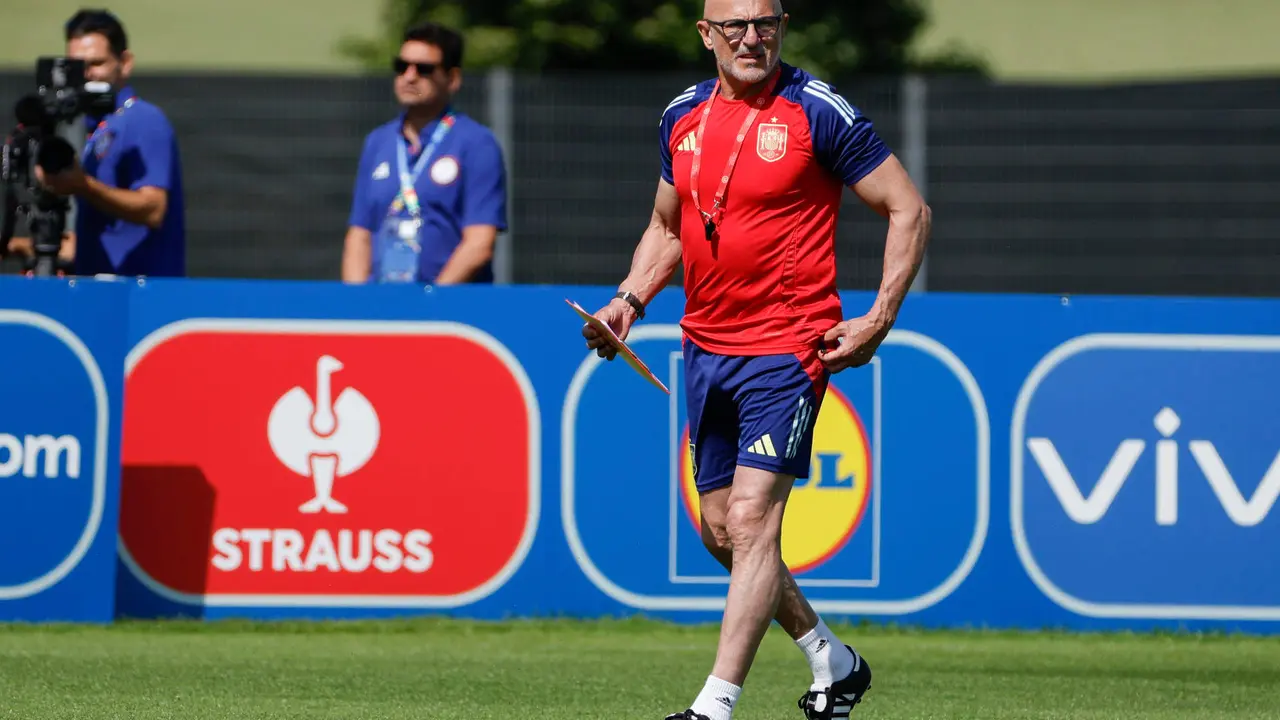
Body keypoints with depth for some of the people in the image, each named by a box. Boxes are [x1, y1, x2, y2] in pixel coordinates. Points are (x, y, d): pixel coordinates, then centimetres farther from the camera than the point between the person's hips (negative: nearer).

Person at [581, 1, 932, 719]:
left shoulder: (820, 112, -10)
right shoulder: (683, 117, 8)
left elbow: (910, 210, -5)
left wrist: (878, 321, -11)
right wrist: (629, 300, 5)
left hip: (788, 347, -7)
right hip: (706, 347, 7)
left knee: (752, 520, -15)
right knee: (721, 530, 12)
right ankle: (832, 660, 31)